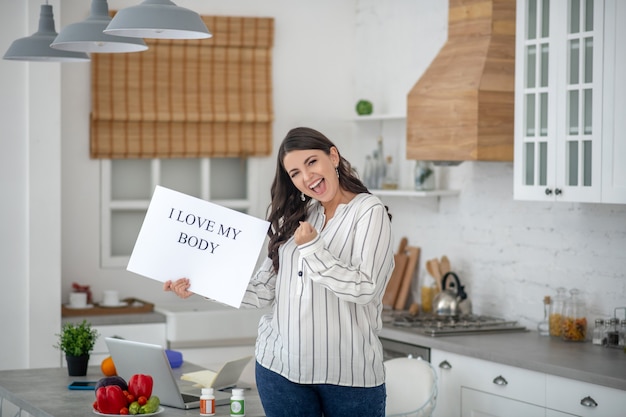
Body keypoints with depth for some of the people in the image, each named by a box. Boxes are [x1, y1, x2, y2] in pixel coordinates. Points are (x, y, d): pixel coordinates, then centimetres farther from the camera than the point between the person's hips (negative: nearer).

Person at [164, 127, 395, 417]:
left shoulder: (368, 212, -5)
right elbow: (264, 288, 6)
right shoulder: (295, 218, 13)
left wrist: (312, 247, -17)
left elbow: (365, 289, -14)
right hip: (280, 366, 5)